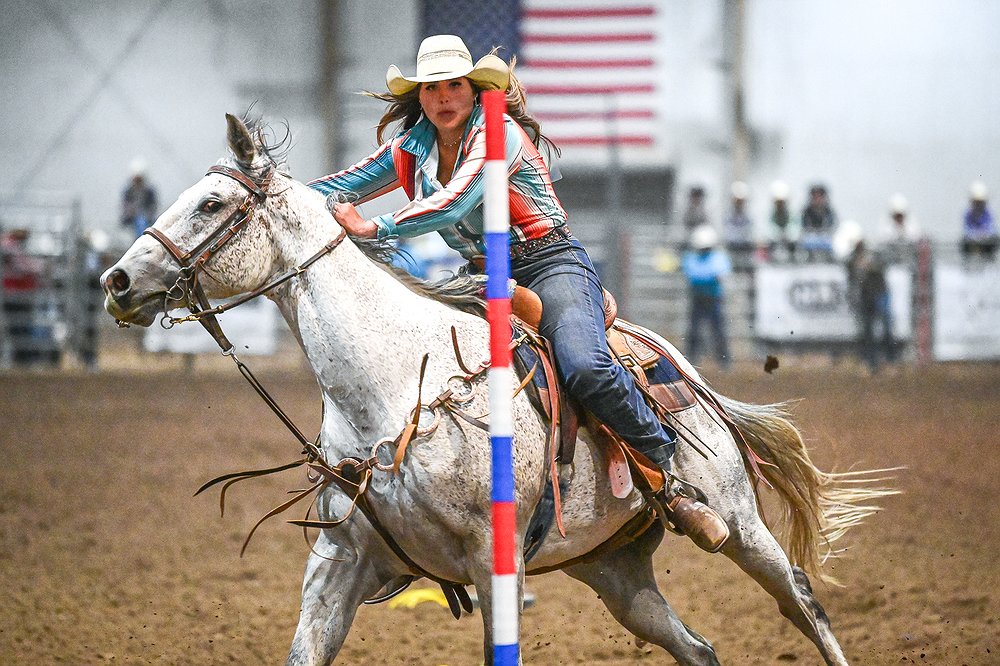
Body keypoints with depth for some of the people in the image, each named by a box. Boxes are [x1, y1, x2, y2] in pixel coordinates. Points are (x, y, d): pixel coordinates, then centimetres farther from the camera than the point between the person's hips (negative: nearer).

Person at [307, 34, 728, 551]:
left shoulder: (500, 134, -11)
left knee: (585, 368, -32)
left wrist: (376, 229, -24)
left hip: (550, 265, -8)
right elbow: (342, 188, 19)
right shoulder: (410, 151, 10)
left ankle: (669, 480, -22)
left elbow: (454, 204, -23)